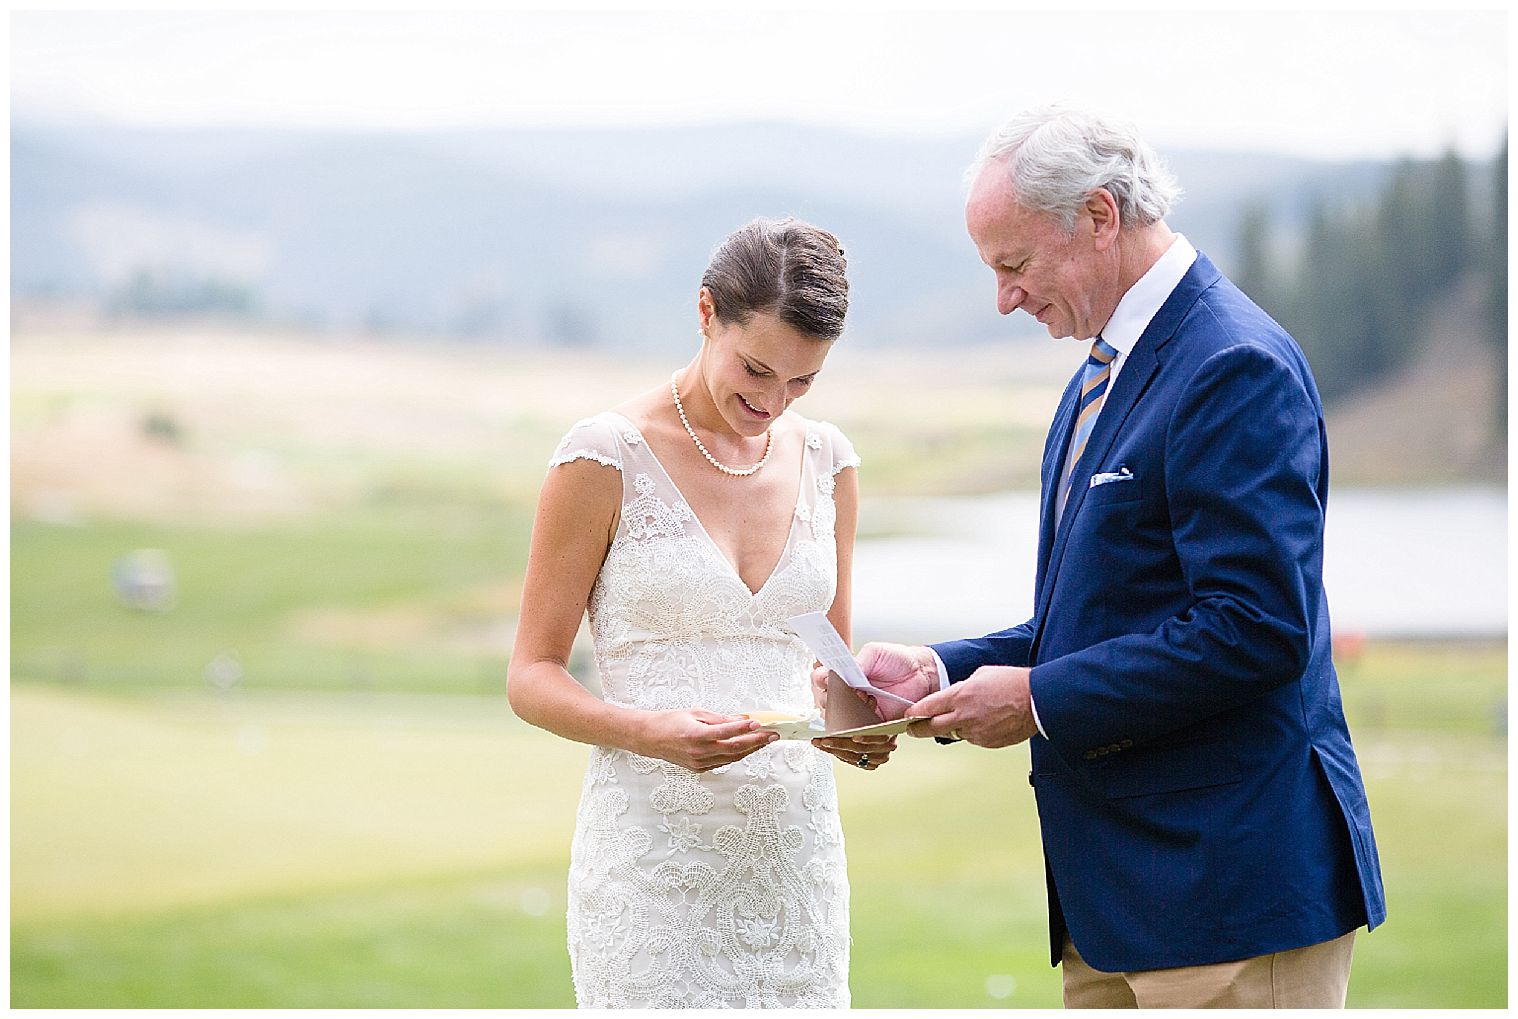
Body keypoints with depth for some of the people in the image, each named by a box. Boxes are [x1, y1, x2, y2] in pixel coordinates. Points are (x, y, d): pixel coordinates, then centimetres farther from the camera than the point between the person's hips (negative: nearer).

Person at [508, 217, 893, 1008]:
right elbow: (533, 676, -4)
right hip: (652, 845, -4)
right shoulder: (607, 458, -6)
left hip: (795, 843, 5)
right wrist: (651, 732, -22)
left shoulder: (825, 461, 9)